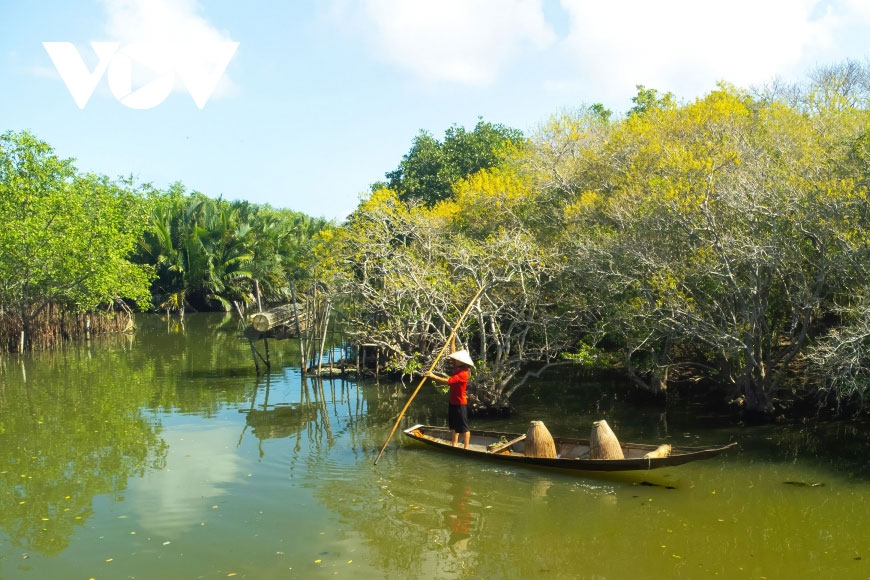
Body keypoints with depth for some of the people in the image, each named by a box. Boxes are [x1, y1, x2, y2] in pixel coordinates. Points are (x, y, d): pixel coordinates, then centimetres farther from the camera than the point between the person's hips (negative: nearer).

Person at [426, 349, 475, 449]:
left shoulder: (463, 373, -23)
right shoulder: (457, 368, 3)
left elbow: (449, 381, -32)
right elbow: (452, 354, 14)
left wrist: (434, 376, -32)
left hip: (460, 403, -10)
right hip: (452, 402, 10)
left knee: (463, 427, 0)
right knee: (453, 425, 17)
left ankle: (466, 448, 8)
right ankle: (454, 445, 28)